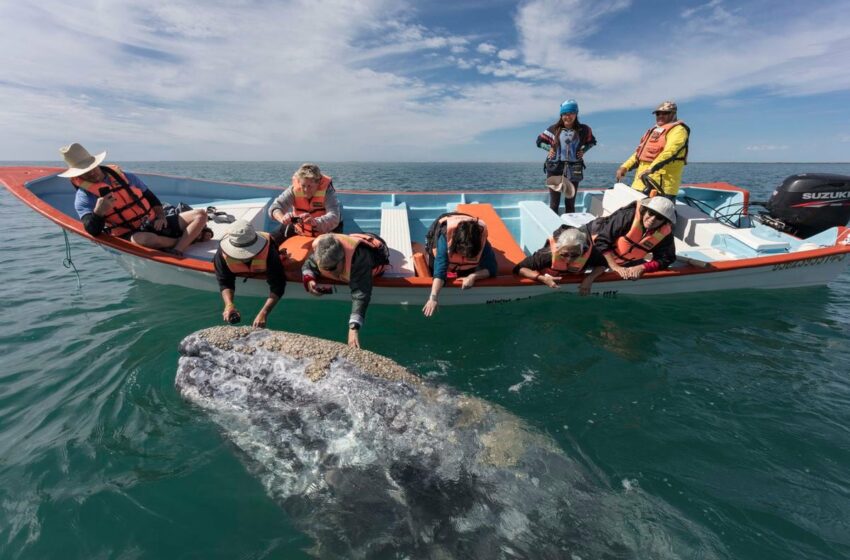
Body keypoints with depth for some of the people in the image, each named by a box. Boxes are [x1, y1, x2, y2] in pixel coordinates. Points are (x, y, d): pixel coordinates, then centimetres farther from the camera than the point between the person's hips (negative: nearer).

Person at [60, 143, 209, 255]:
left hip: (154, 224, 5)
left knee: (200, 214, -9)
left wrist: (161, 216, -1)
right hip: (130, 234, -5)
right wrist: (98, 212, -31)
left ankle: (177, 250, -32)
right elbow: (93, 231, -12)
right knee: (141, 239, -44)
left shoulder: (124, 177, 11)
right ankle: (191, 237, -16)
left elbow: (151, 197, 17)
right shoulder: (83, 197, 0)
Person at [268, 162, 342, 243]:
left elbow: (334, 218, -41)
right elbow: (275, 206, -26)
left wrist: (316, 222, -61)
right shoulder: (294, 189, -21)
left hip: (326, 232, -2)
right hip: (299, 230, 2)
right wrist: (282, 218, -50)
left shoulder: (327, 190, -29)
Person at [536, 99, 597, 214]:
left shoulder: (583, 130, 4)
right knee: (554, 203, -2)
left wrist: (583, 151, 3)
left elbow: (592, 142, 20)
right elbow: (539, 141, 12)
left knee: (570, 203, 7)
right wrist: (549, 148, -2)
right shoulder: (554, 129, 1)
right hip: (555, 168, -1)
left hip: (573, 170, 1)